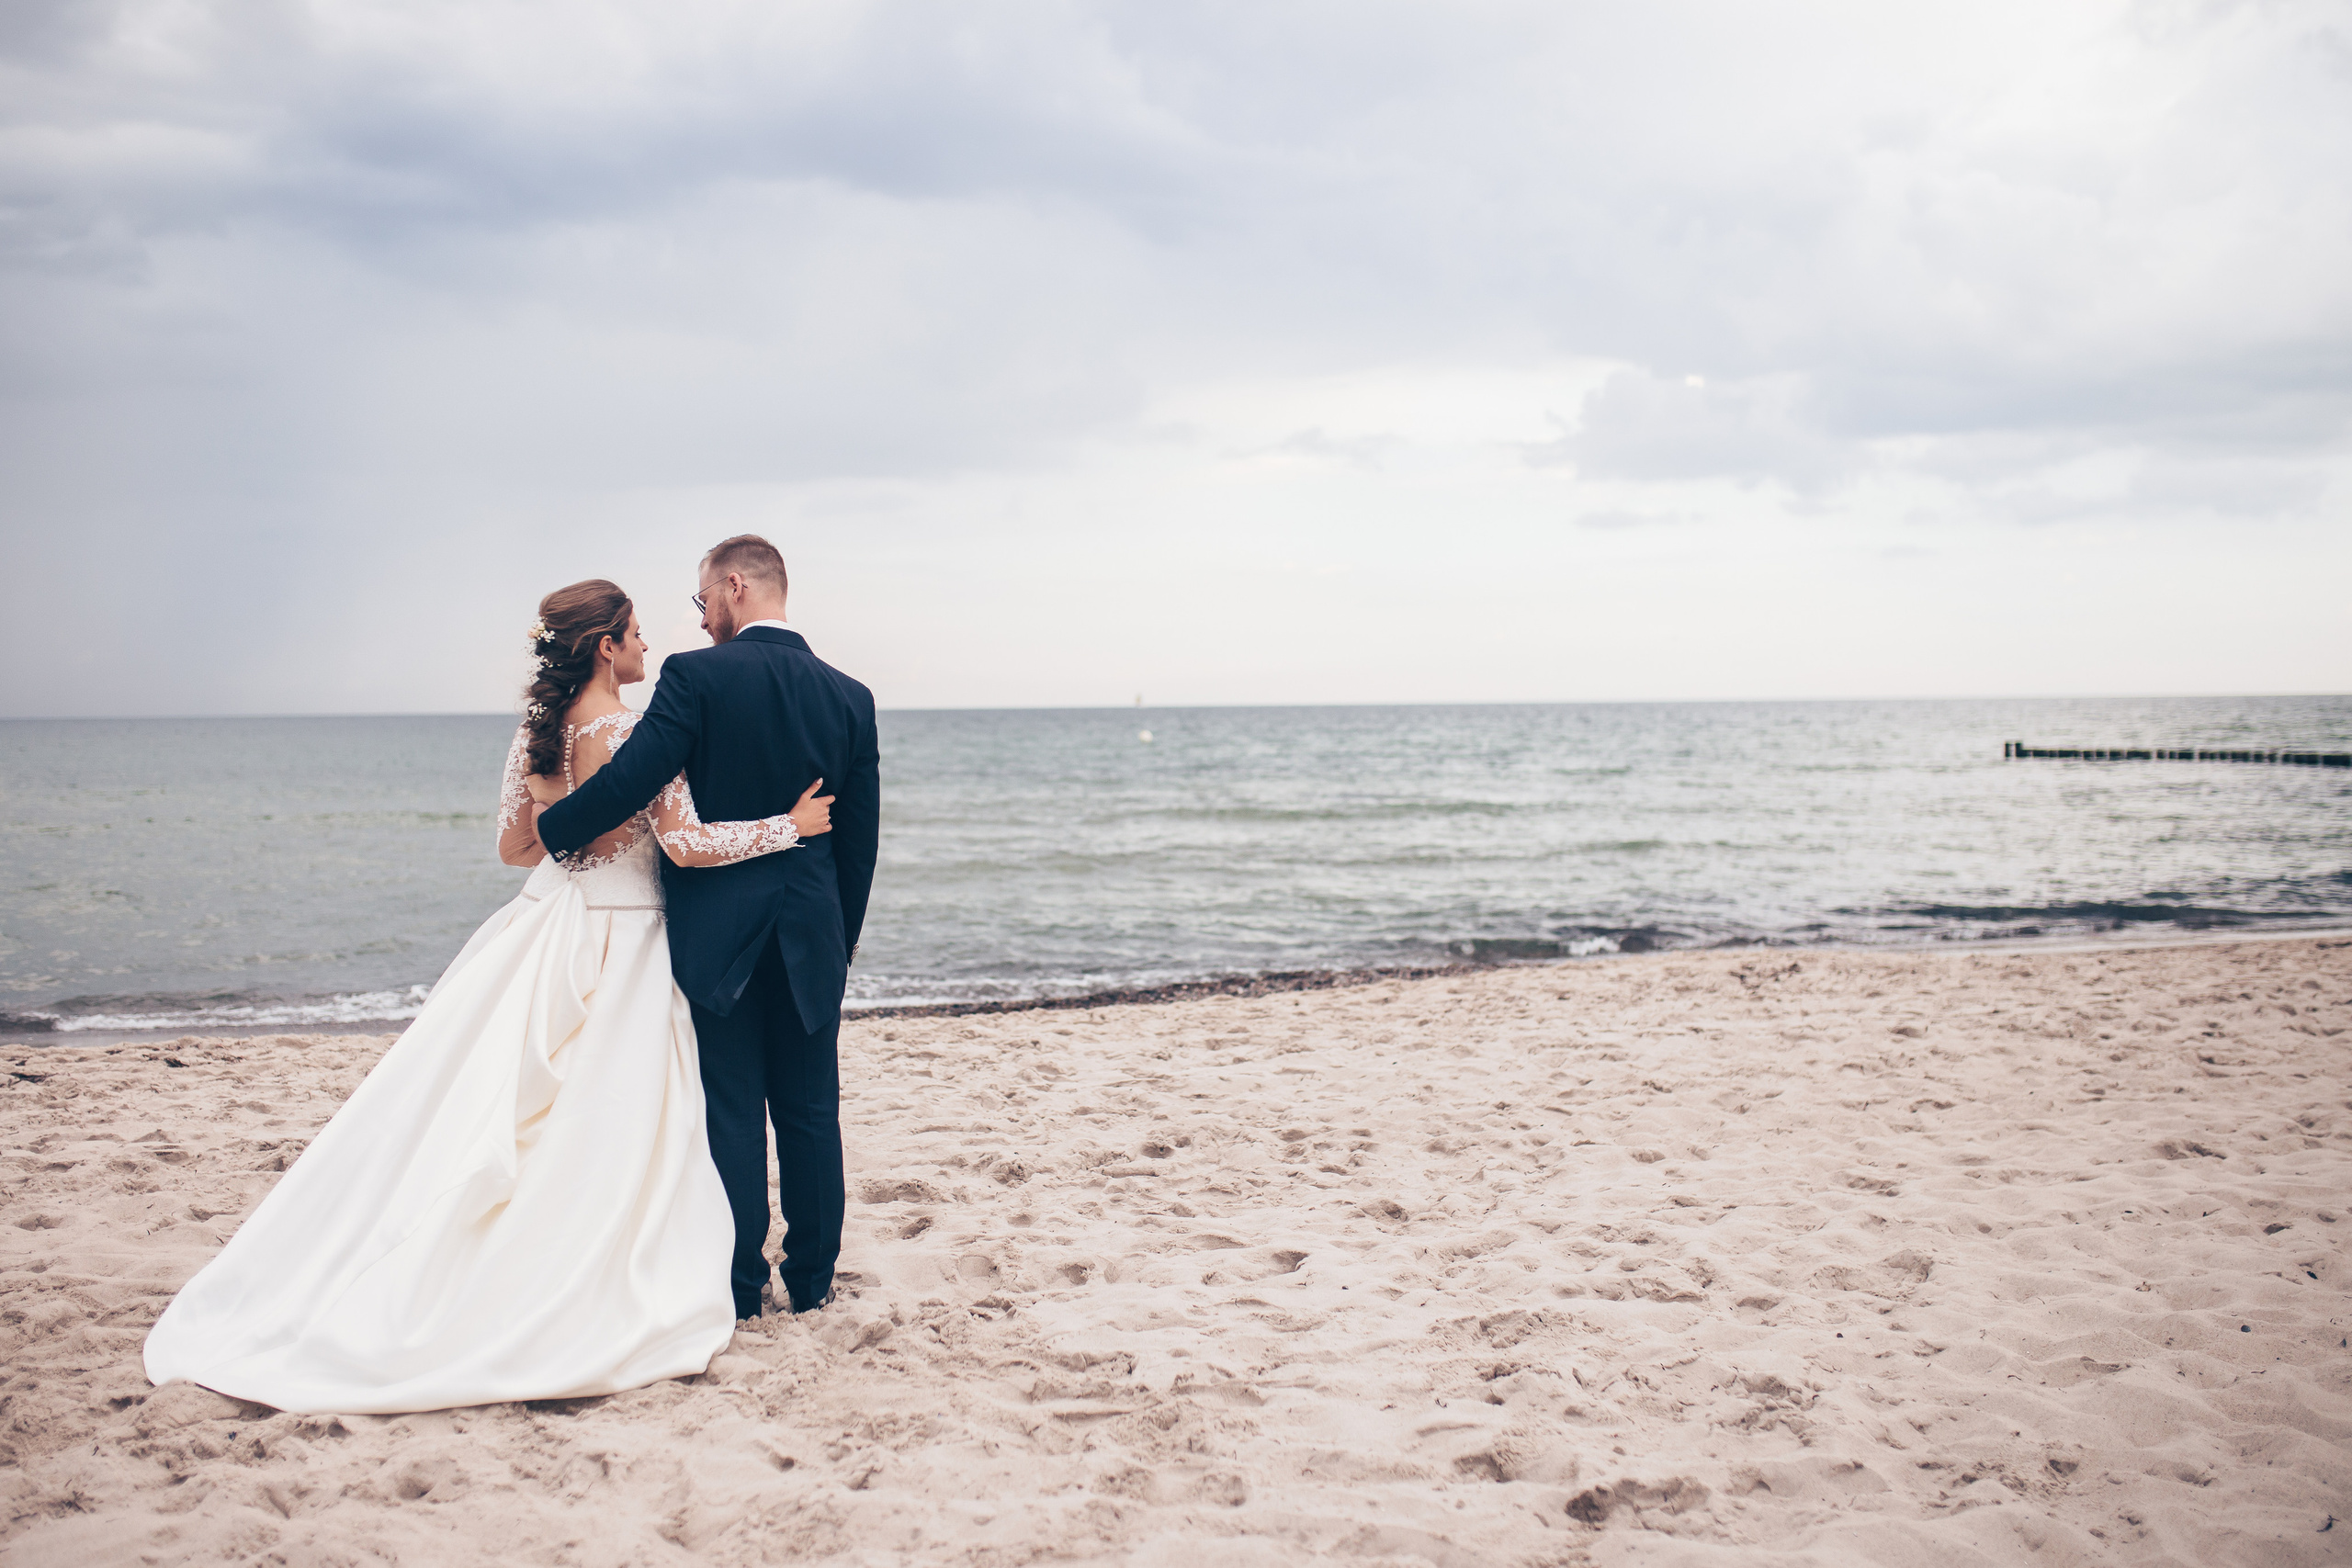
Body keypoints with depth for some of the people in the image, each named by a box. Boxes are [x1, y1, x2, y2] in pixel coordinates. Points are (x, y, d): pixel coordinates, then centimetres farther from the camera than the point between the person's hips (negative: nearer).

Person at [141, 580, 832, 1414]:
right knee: (601, 1124, 2)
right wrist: (789, 826, -13)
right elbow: (685, 843, -20)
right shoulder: (641, 733, -15)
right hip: (620, 939, -6)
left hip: (545, 924, 6)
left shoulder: (534, 733, 4)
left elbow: (515, 848, 11)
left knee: (481, 1096, 12)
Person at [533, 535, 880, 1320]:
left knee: (733, 1115, 4)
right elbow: (861, 835, 7)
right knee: (811, 1110, 12)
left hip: (719, 930, -4)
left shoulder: (695, 676, -9)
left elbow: (631, 782, -17)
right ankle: (812, 1278, 20)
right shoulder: (848, 694, 5)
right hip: (812, 934, 4)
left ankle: (739, 1285, 11)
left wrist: (551, 830, 0)